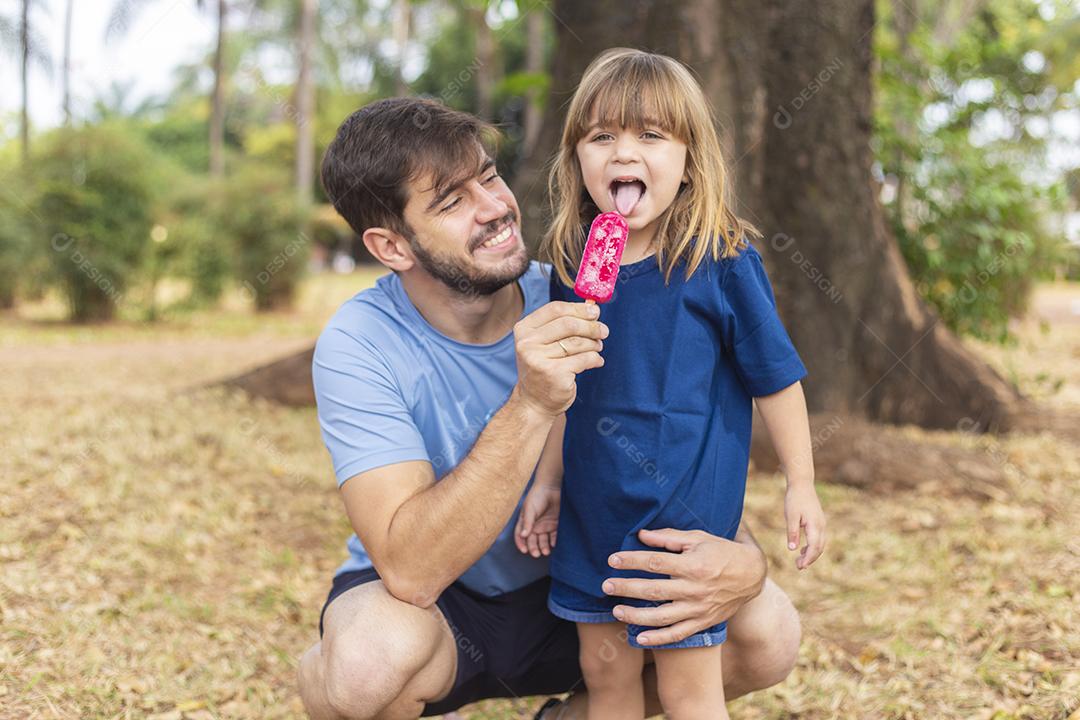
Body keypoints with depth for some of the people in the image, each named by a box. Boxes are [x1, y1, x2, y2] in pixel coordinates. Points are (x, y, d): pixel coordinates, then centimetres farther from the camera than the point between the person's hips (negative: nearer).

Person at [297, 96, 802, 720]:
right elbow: (411, 569, -34)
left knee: (768, 632, -19)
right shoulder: (360, 346, -24)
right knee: (370, 659, -38)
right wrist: (530, 406, -44)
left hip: (567, 589, 3)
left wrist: (744, 563, -33)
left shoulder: (580, 309, -14)